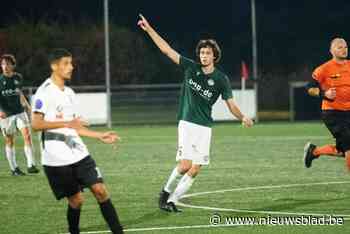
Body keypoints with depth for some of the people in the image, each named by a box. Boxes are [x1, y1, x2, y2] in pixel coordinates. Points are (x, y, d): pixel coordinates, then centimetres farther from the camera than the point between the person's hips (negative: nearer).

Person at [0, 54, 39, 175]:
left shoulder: (18, 77, 6)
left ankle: (30, 165, -14)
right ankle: (14, 168, 14)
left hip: (20, 112, 3)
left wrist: (27, 105, 21)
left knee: (27, 135, -12)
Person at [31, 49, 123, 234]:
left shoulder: (69, 93, 16)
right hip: (57, 159, -6)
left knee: (100, 190, -3)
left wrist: (100, 136, 18)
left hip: (78, 154, 7)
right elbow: (36, 124, -19)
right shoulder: (45, 92, -9)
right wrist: (67, 123, -26)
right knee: (76, 200, -2)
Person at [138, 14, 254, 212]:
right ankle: (166, 192, 10)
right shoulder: (191, 68, 0)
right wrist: (149, 29, 0)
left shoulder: (221, 79, 0)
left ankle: (172, 200, 8)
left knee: (195, 170, -5)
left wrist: (243, 118, -10)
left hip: (205, 127, 2)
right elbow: (166, 49, 2)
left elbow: (231, 105, 4)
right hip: (187, 123, -2)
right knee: (185, 165, -15)